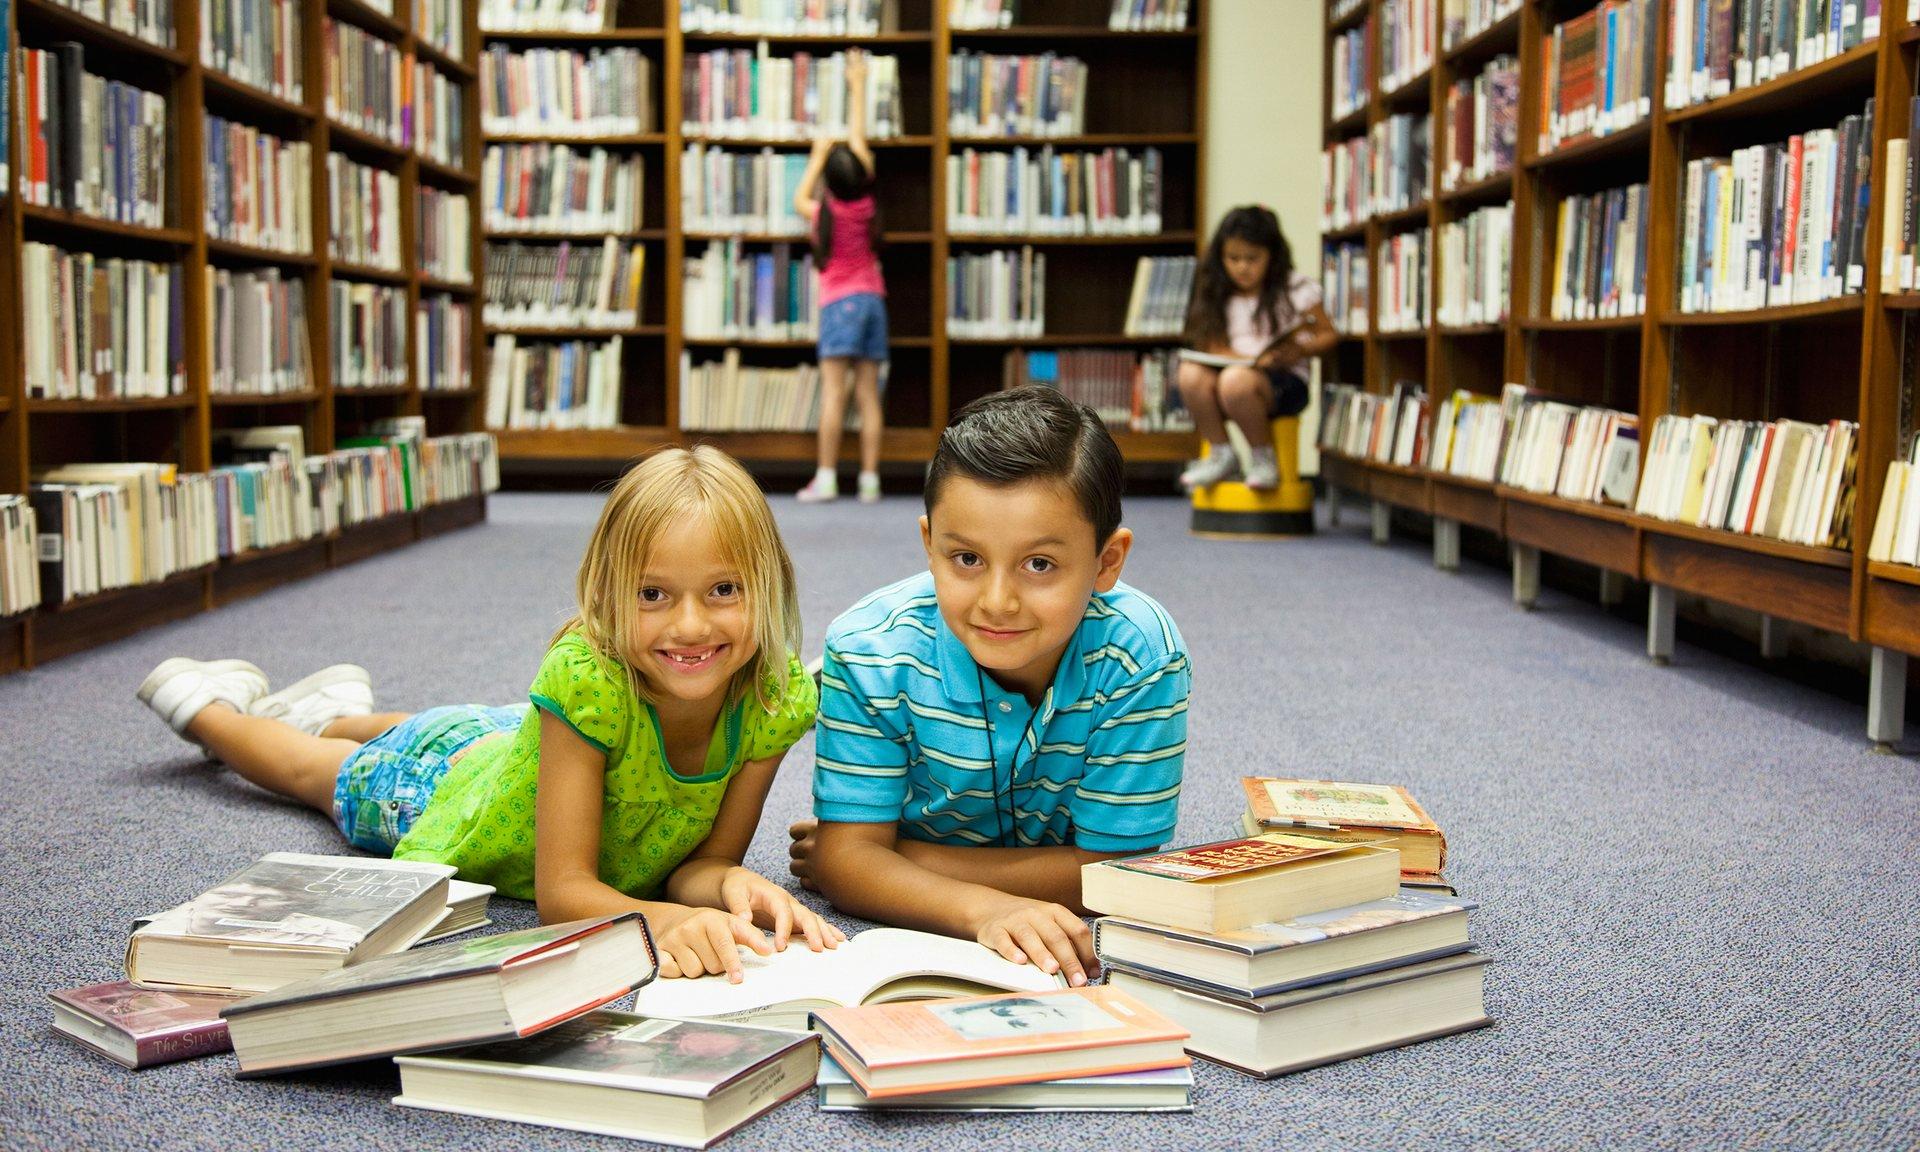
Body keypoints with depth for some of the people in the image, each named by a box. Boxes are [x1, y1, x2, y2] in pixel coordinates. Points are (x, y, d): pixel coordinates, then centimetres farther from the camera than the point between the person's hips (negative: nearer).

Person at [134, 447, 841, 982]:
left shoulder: (777, 696, -34)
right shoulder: (585, 676, -45)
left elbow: (704, 860, -24)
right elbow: (561, 891, -40)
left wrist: (731, 886, -47)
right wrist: (663, 919, -59)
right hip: (437, 786, -3)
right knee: (313, 770, 28)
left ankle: (339, 710, 65)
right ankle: (209, 704, 57)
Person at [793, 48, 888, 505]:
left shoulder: (825, 212, -8)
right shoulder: (868, 203, 0)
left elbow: (798, 199, 17)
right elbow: (858, 140, 11)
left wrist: (818, 154, 20)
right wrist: (858, 85, 20)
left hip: (840, 302, -4)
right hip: (873, 299, 4)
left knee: (833, 392, -9)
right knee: (869, 395, 1)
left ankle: (826, 478, -14)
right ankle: (870, 480, -1)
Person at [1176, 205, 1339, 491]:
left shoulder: (1295, 288, 0)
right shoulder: (1219, 295, 10)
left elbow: (1328, 335, 0)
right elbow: (1213, 345, 3)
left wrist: (1301, 351, -21)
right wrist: (1251, 359, -17)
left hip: (1285, 382, -4)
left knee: (1236, 380, -37)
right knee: (1190, 373, -28)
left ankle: (1263, 459, -13)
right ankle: (1221, 454, -9)